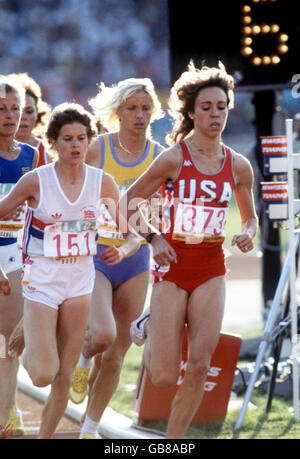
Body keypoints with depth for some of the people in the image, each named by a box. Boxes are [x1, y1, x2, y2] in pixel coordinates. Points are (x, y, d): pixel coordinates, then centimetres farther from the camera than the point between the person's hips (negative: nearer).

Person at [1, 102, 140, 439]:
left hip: (80, 282, 3)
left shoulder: (103, 183, -1)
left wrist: (122, 250, -19)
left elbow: (132, 237, 4)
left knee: (64, 377, 3)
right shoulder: (35, 181, -9)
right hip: (42, 281, -3)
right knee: (43, 375, -12)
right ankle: (29, 353, 24)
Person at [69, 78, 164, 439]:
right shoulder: (95, 149, -7)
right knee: (102, 334, -26)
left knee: (116, 354, 5)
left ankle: (90, 429, 21)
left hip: (135, 261, 3)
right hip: (94, 256, -3)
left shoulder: (160, 157, 1)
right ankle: (82, 359, 11)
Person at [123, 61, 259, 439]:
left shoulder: (238, 166, 2)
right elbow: (128, 202, -1)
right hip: (172, 267, -3)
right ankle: (150, 326, 29)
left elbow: (250, 217, 16)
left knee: (199, 367, -8)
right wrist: (152, 238, -13)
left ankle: (172, 441, 7)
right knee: (164, 378, -3)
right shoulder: (173, 158, -9)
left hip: (211, 270, 3)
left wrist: (247, 234, -5)